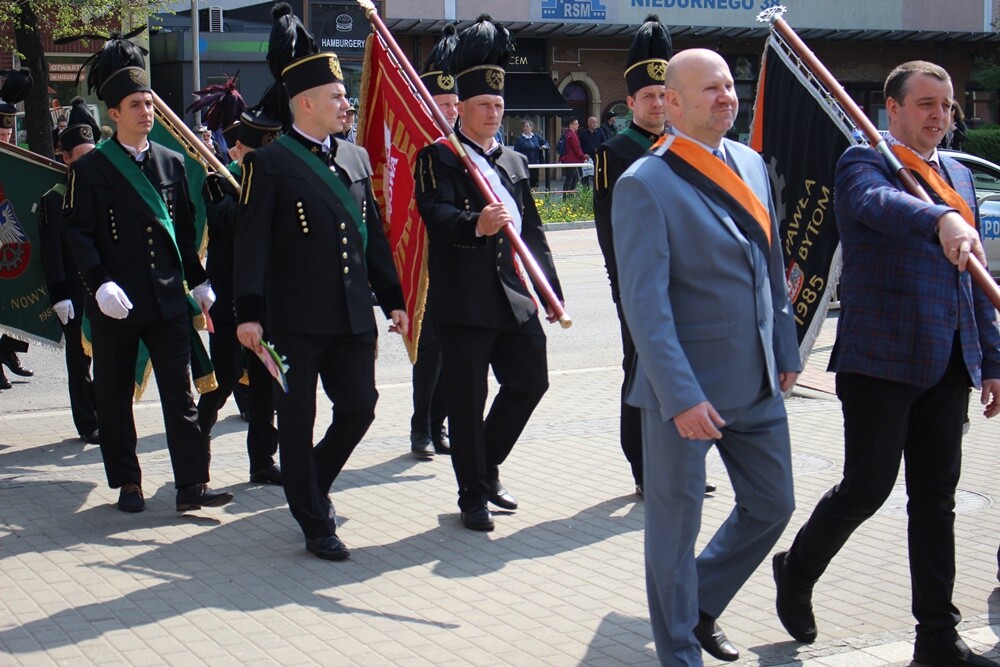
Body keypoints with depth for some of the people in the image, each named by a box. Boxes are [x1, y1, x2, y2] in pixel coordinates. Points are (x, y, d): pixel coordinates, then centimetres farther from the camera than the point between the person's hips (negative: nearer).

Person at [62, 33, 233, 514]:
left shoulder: (171, 163, 10)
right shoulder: (90, 169, -3)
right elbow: (78, 232, -7)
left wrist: (199, 281, 12)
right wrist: (100, 284, -20)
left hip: (169, 300, 3)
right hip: (115, 305, -3)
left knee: (180, 391, -1)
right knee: (114, 397, 7)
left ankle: (191, 484, 1)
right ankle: (127, 483, 19)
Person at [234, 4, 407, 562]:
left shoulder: (356, 158, 12)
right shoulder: (270, 164, -7)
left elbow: (374, 236, 16)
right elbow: (252, 242, -10)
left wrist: (393, 299, 14)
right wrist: (249, 313, -17)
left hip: (353, 316, 6)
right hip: (296, 318, -6)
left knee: (360, 406, 9)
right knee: (298, 419, 3)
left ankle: (312, 484, 34)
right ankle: (316, 524, 14)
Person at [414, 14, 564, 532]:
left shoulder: (514, 162, 18)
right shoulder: (437, 159, -3)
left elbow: (532, 230, 20)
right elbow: (435, 213, -20)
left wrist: (550, 288, 14)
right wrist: (474, 223, -40)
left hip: (515, 297, 6)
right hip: (464, 300, -6)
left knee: (530, 381, 9)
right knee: (467, 399, 0)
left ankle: (487, 466, 29)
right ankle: (473, 496, 12)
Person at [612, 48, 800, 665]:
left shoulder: (751, 164, 8)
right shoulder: (645, 185, -15)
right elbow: (645, 303, -19)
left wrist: (786, 349, 14)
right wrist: (682, 397, -23)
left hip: (758, 383, 7)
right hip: (687, 389, -7)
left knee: (773, 506, 17)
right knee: (677, 525, 6)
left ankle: (701, 606, 39)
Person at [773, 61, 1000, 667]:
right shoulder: (864, 162, -4)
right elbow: (880, 202, -30)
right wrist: (942, 221, -49)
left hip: (948, 366, 6)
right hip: (881, 360, -6)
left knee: (936, 499, 10)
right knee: (868, 486, -3)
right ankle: (798, 571, 24)